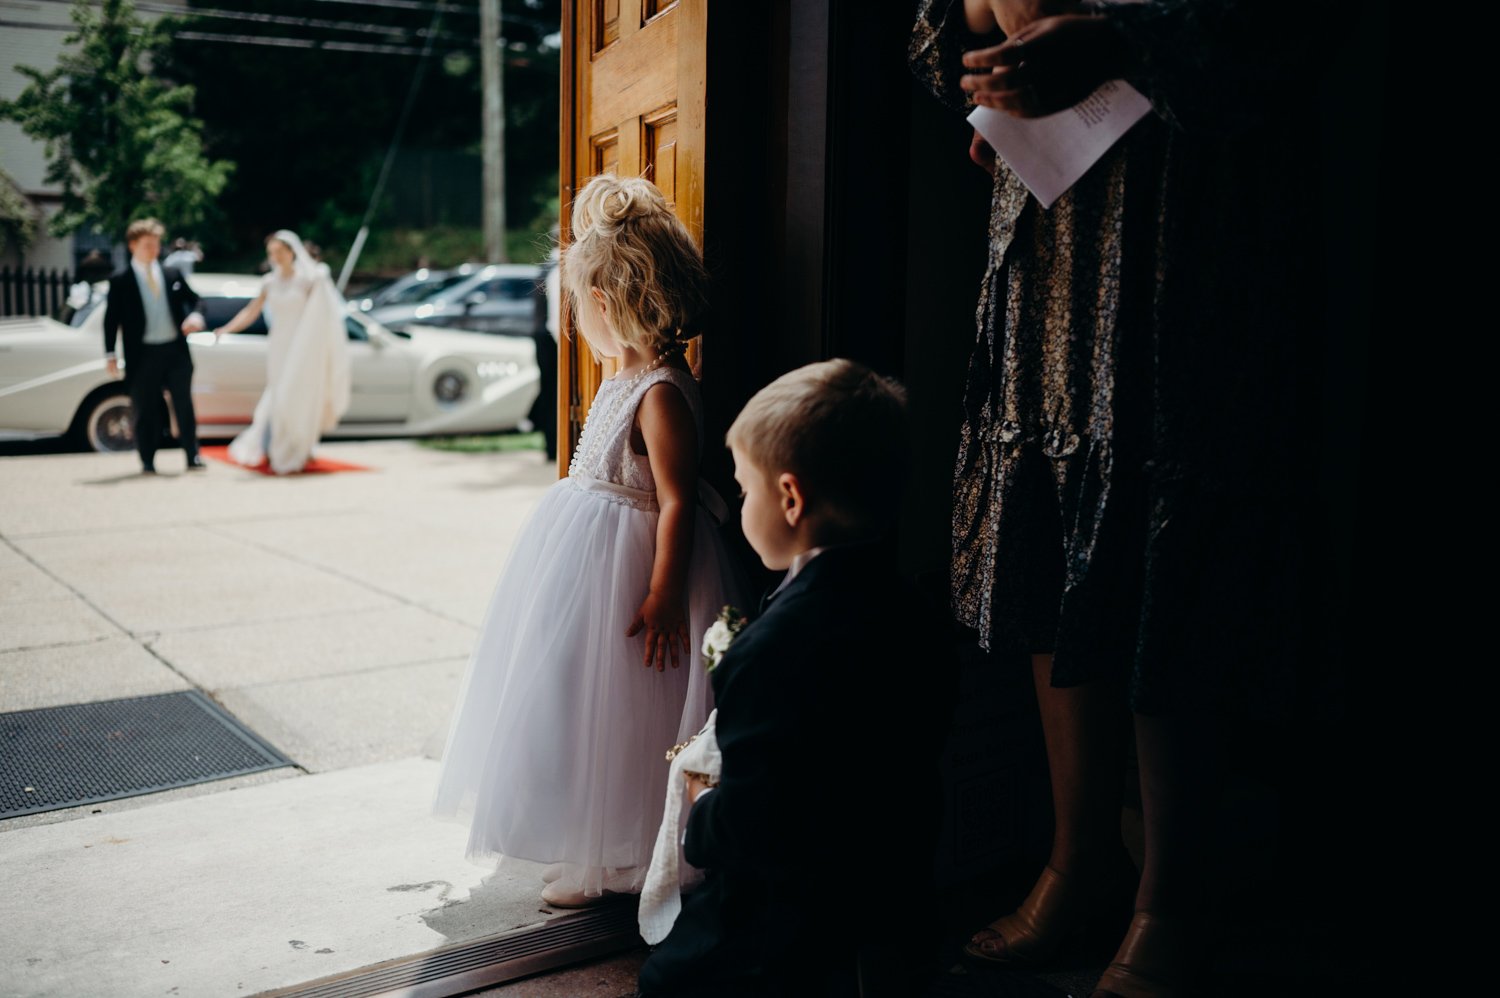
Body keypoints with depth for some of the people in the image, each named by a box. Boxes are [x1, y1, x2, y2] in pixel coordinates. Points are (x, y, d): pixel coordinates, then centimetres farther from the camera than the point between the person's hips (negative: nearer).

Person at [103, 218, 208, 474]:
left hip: (176, 350, 2)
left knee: (184, 406, 4)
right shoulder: (120, 282, 1)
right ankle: (147, 462, 12)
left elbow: (193, 299, 16)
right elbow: (111, 319, 1)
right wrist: (110, 354, -6)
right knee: (145, 411, 4)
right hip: (143, 355, -2)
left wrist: (195, 315, -8)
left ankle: (193, 458, 9)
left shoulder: (173, 274, 10)